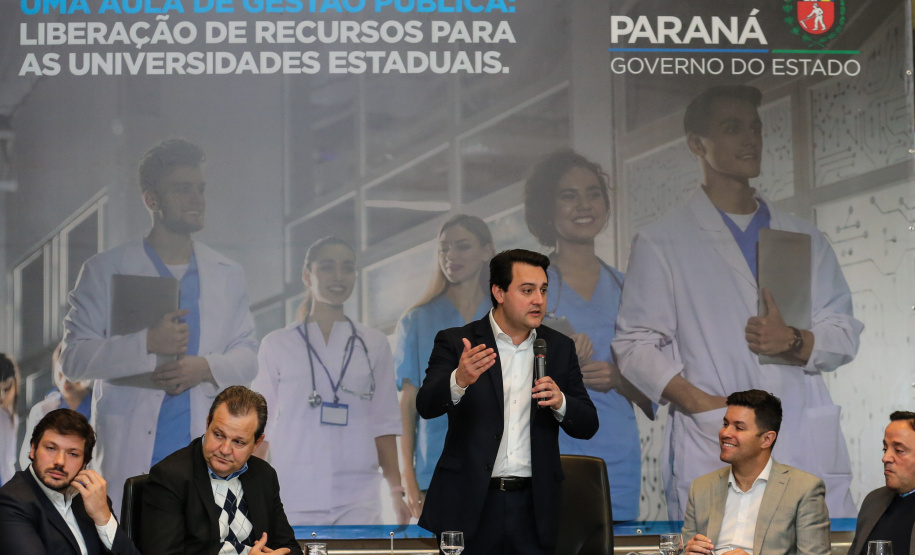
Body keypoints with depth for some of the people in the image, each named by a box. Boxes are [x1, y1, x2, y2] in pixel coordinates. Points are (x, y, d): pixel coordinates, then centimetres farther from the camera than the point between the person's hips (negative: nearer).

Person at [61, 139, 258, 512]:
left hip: (207, 449, 3)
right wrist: (147, 344, -16)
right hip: (132, 450, -3)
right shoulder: (106, 272, 4)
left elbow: (247, 356, 14)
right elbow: (73, 357, -2)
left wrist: (207, 367, -9)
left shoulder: (227, 276, 15)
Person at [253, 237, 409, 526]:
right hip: (293, 499, 0)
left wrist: (397, 491, 7)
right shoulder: (276, 345, 9)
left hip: (357, 501, 1)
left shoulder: (374, 345, 12)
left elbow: (383, 425, 12)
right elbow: (259, 426, 9)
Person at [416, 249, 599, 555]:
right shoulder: (455, 343, 0)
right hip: (470, 506, -2)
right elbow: (426, 406, -13)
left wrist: (560, 403, -13)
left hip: (532, 507, 2)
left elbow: (587, 426, 9)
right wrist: (459, 380, -34)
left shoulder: (560, 348, 10)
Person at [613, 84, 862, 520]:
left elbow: (844, 334, 16)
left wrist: (793, 342, -6)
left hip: (809, 452, 3)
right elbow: (636, 344, 2)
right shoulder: (661, 243, 9)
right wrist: (700, 403, -12)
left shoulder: (805, 239, 20)